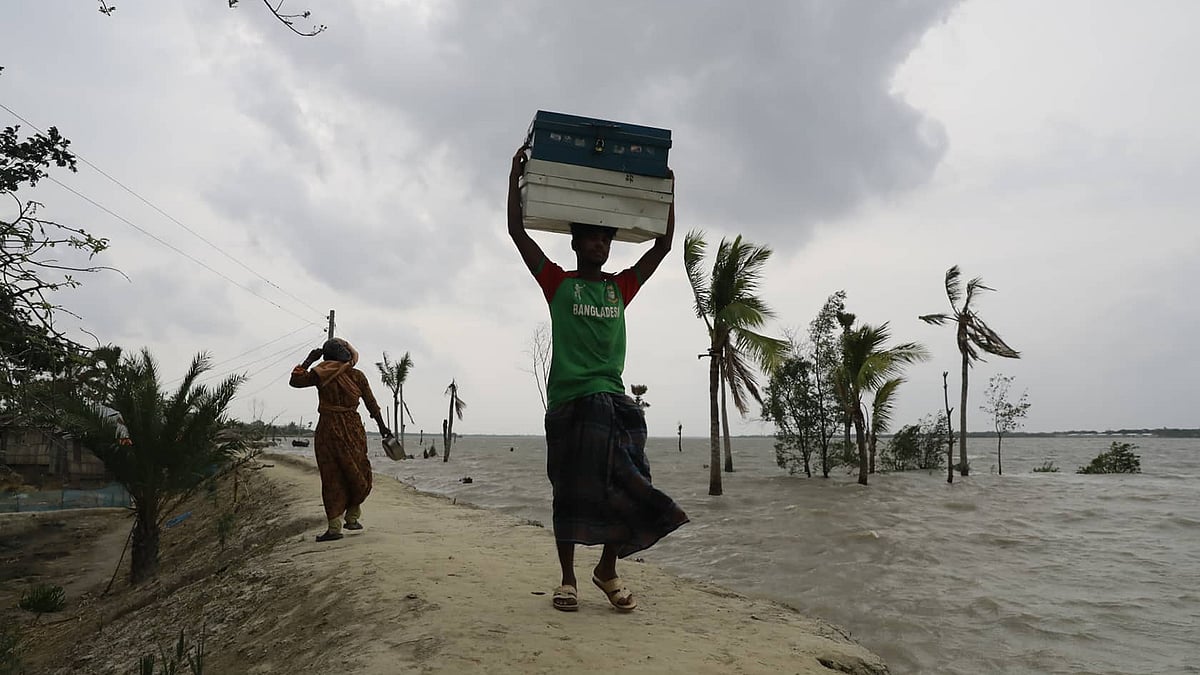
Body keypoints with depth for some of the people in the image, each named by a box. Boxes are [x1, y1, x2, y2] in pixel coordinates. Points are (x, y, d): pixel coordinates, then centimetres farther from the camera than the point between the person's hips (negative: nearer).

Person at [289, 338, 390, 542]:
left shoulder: (320, 375, -2)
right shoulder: (356, 376, 0)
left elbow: (295, 380, 9)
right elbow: (372, 404, 5)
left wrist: (309, 360, 11)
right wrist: (382, 427, 13)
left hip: (327, 430, 0)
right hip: (352, 429, 0)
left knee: (331, 478, 3)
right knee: (357, 473, 15)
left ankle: (334, 526, 0)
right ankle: (352, 517, 18)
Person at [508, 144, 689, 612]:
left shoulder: (621, 287, 16)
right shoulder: (557, 283, 8)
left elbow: (664, 244, 18)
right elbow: (516, 230, 4)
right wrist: (517, 175, 4)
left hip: (613, 398, 3)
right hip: (568, 399, -3)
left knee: (622, 488, -1)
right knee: (570, 492, 2)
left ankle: (607, 570, 17)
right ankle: (568, 578, 13)